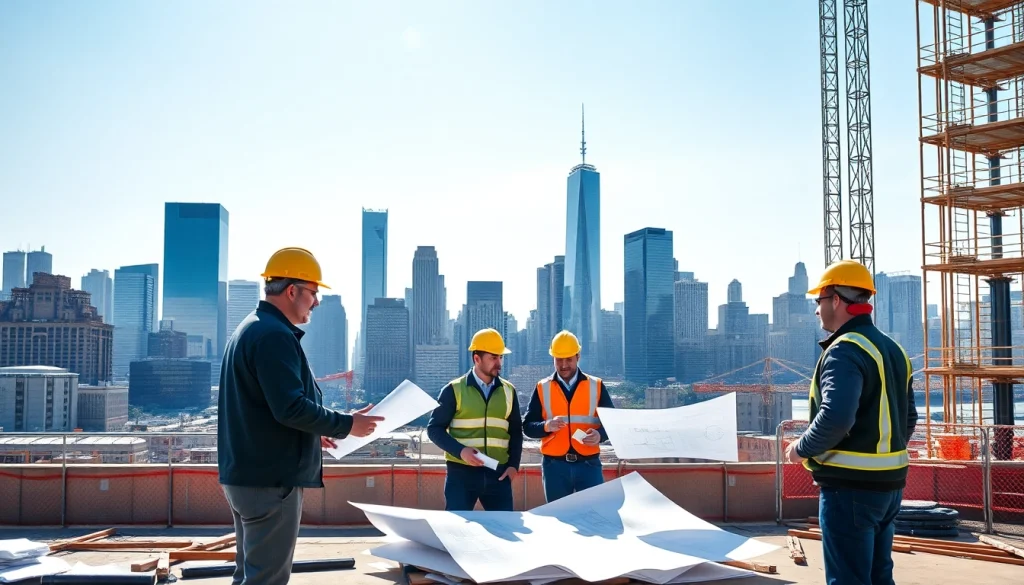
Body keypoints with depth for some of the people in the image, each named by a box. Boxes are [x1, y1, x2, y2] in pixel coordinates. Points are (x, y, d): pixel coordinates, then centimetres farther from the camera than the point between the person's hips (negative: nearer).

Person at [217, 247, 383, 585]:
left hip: (246, 473, 11)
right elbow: (291, 407, -25)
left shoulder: (249, 329, 16)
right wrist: (346, 425, -13)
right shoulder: (274, 335, -18)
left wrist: (312, 434, 18)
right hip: (271, 477, -11)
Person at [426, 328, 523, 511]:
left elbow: (516, 432, 15)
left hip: (498, 473, 3)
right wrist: (460, 451, -16)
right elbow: (435, 428, -2)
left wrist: (513, 465, 2)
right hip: (462, 473, -3)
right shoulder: (455, 390, -2)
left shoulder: (508, 391, 9)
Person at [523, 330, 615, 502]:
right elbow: (527, 427, 2)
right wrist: (547, 426, -19)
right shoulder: (543, 388, 5)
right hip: (554, 465, 1)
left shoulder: (596, 386, 5)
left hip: (589, 464, 0)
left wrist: (600, 435, -15)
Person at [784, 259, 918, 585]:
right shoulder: (893, 350, 13)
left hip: (851, 484, -9)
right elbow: (908, 419, 17)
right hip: (889, 482, 9)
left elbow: (835, 417, -30)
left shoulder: (845, 350, -17)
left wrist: (803, 448, -14)